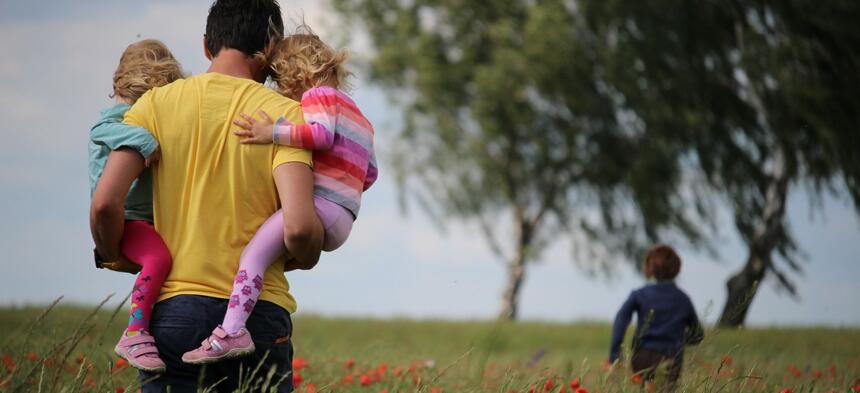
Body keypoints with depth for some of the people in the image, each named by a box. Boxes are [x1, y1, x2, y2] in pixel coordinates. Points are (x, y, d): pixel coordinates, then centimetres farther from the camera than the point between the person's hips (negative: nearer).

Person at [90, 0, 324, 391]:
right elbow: (299, 227, -13)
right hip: (259, 314, -1)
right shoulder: (284, 113, -1)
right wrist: (304, 258, 9)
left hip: (173, 311, 1)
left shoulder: (157, 104, 4)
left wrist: (111, 254, 15)